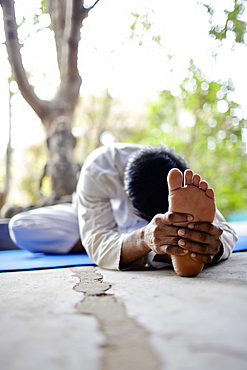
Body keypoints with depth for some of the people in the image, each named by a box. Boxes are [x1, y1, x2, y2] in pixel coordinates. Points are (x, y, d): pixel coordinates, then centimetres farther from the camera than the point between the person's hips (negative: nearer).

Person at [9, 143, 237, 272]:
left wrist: (213, 245, -65)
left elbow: (226, 232, -40)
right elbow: (99, 246, -49)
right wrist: (143, 240, -71)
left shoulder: (183, 176, -34)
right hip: (94, 214, 4)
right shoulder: (98, 170, -41)